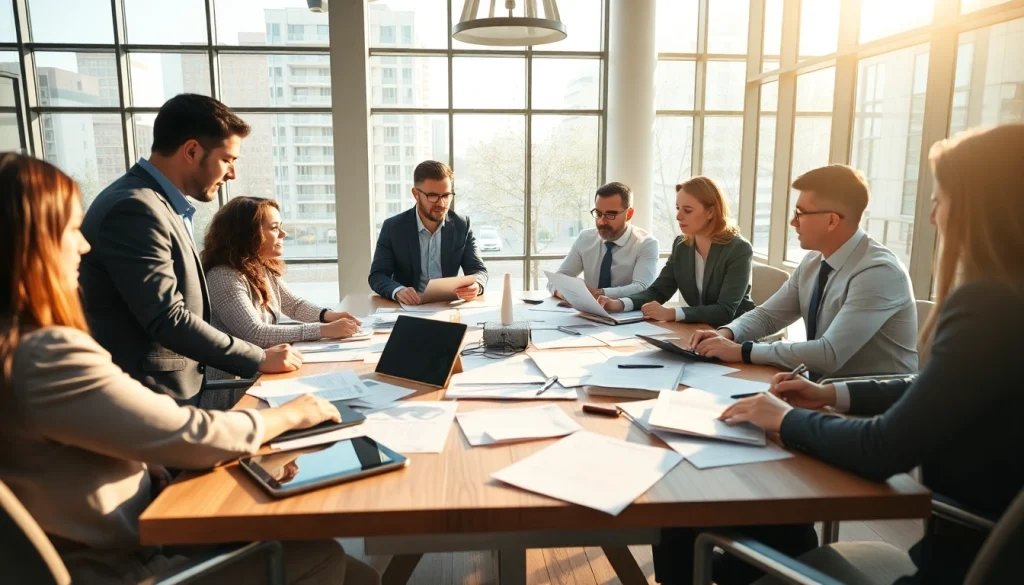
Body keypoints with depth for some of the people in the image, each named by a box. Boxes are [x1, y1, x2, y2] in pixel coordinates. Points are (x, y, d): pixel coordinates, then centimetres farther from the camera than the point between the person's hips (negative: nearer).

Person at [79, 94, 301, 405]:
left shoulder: (161, 205, 11)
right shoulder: (135, 209, -20)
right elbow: (167, 319, -25)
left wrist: (252, 356, 9)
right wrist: (258, 359, -17)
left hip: (173, 390, 9)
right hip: (150, 399, -9)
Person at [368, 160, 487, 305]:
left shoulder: (462, 225, 0)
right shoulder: (393, 227, -4)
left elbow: (479, 270, -1)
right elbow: (377, 275, -7)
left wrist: (476, 286, -26)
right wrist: (397, 291, -29)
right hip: (408, 307, -1)